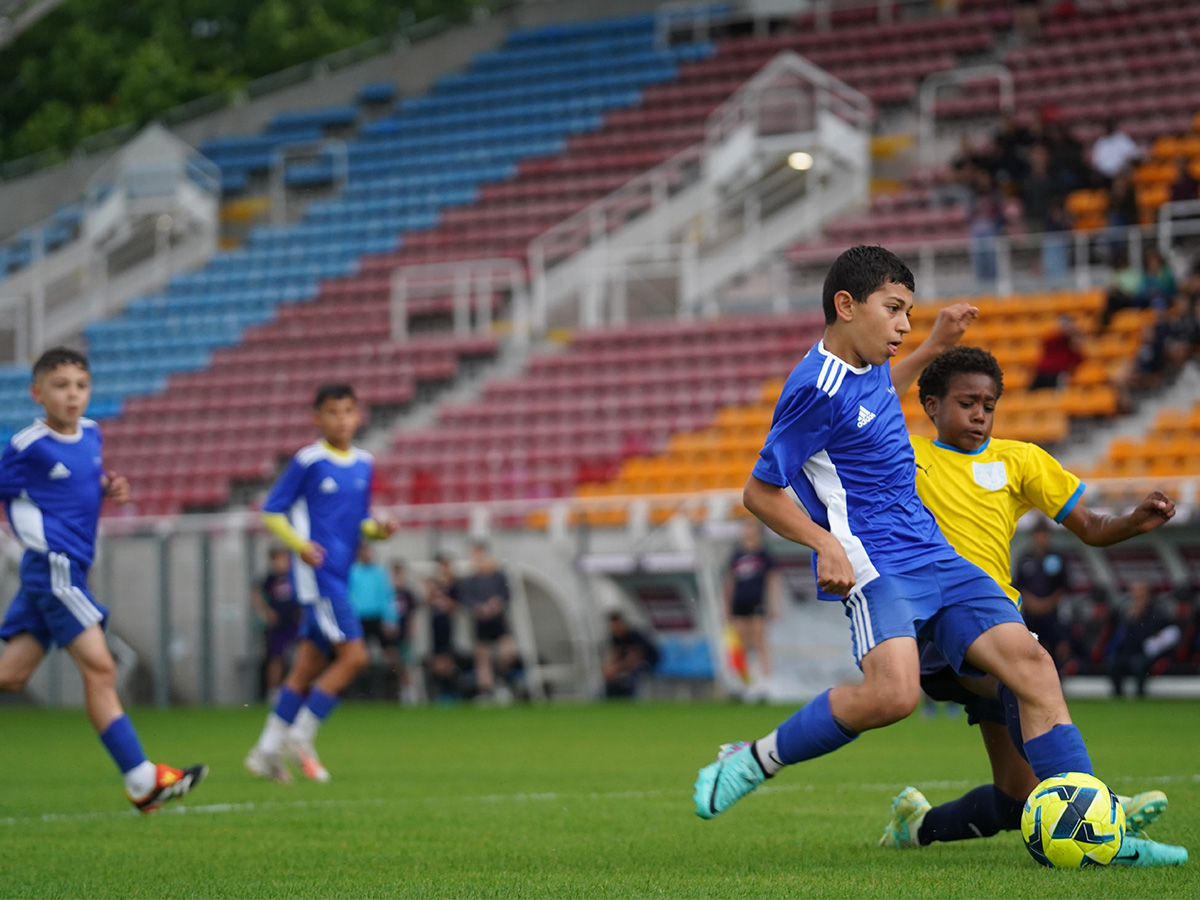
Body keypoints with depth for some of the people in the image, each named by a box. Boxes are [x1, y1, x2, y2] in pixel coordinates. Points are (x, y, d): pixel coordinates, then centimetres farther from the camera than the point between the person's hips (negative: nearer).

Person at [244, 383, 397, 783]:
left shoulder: (364, 464, 11)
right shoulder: (308, 461, -8)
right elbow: (271, 511, -4)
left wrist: (379, 529, -1)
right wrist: (300, 544, -18)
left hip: (339, 576, 7)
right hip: (316, 571, -7)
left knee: (308, 668, 8)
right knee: (353, 655, -15)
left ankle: (266, 750, 16)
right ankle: (300, 738, -5)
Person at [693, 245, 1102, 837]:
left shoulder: (868, 366, 14)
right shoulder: (817, 388, -13)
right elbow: (760, 491, -9)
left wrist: (934, 347, 36)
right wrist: (827, 545, -21)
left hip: (933, 559, 9)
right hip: (872, 565, -9)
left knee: (1030, 661, -8)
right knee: (893, 694, -32)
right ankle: (753, 762, -11)